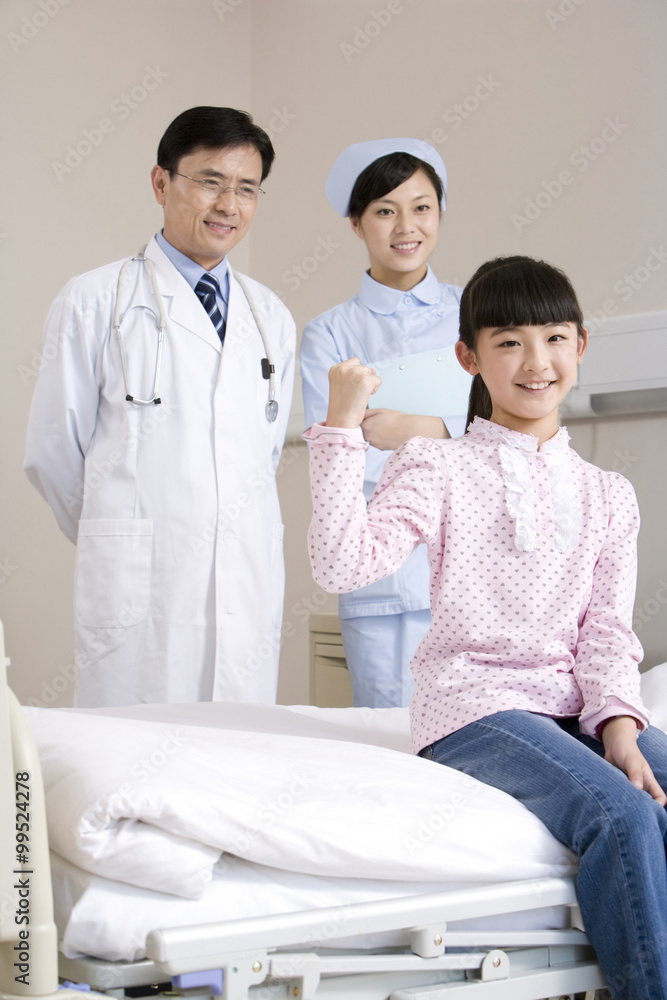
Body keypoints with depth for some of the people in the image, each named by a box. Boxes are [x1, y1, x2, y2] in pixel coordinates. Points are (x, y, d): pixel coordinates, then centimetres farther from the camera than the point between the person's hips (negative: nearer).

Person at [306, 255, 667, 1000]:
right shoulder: (438, 471, 3)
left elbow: (606, 629, 9)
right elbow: (342, 562, -12)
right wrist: (342, 429, -14)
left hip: (574, 706, 5)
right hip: (475, 706, -5)